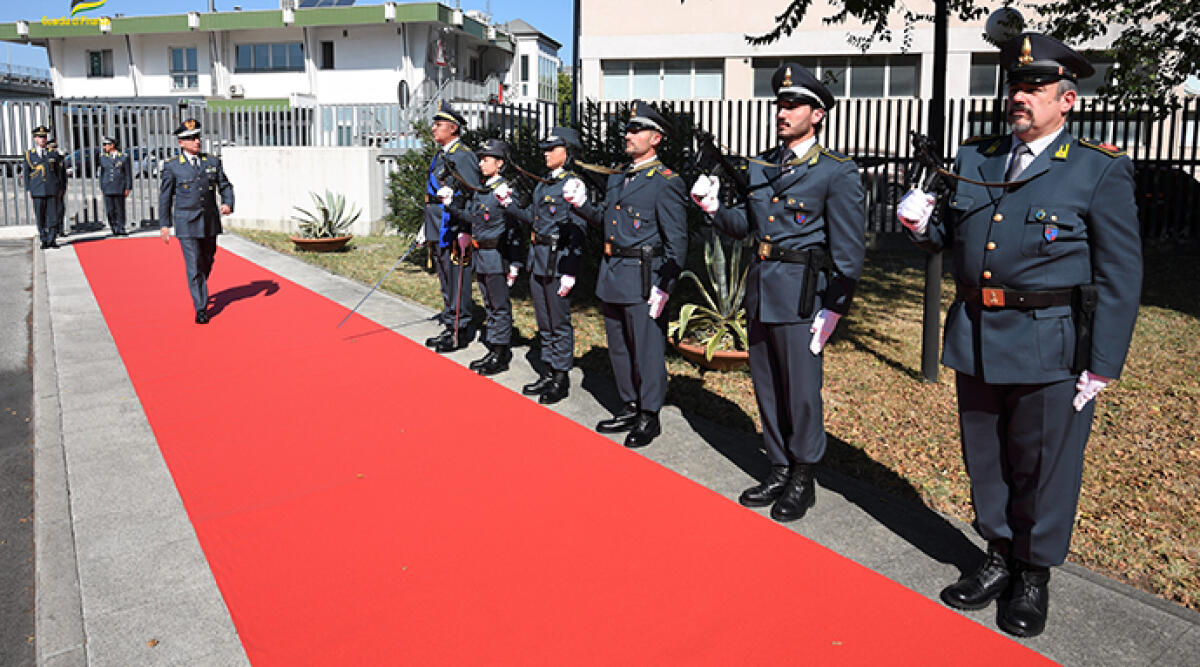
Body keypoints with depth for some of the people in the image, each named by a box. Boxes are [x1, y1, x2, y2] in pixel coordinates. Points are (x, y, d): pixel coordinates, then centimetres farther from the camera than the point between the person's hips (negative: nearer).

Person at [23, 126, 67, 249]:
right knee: (40, 217, 2)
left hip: (52, 190, 0)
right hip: (37, 191, 0)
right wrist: (28, 189, 2)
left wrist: (60, 189, 5)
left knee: (53, 215, -2)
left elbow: (59, 172, 10)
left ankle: (52, 240, 3)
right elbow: (26, 173, 9)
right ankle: (44, 241, 8)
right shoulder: (29, 154, 8)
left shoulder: (54, 153, 9)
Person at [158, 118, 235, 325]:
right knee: (194, 266, -8)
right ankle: (201, 309, -4)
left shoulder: (213, 162, 7)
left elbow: (225, 186, 11)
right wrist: (164, 225, 1)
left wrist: (227, 203, -10)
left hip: (210, 222, 4)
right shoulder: (172, 166, -1)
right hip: (186, 224, -3)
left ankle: (199, 292, 44)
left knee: (207, 262, 17)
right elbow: (165, 197, 3)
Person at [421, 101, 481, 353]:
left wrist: (465, 232, -20)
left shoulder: (463, 156, -12)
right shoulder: (440, 156, 17)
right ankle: (449, 326, 25)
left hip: (456, 233, -10)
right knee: (445, 281, 15)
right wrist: (426, 227, 23)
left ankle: (459, 333, 5)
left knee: (457, 282, -3)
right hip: (439, 233, 10)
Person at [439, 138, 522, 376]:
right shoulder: (479, 189, 10)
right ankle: (493, 351, 24)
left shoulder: (505, 191, -13)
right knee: (490, 306, 15)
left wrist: (514, 264, -15)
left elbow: (514, 229, -13)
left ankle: (501, 357, 7)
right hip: (479, 256, 8)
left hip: (496, 257, -8)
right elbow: (469, 218, 16)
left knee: (500, 307, 0)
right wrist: (450, 205, 1)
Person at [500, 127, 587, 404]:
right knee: (543, 321, 14)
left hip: (558, 260, -8)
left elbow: (577, 231, -16)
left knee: (559, 321, 0)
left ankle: (561, 378, 10)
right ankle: (548, 373, 25)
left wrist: (570, 272, -20)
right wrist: (510, 206, 7)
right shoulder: (542, 184, 14)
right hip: (537, 259, 8)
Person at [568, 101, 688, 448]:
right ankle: (630, 408, 30)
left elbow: (677, 241, -12)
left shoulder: (666, 183, -10)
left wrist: (664, 287, -18)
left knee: (646, 350, 1)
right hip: (611, 276, 8)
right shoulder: (617, 177, 14)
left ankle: (649, 418, 14)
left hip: (642, 278, -8)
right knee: (619, 348, 16)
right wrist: (581, 203, 6)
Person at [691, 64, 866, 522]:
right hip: (760, 291, 6)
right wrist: (714, 208, -2)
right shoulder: (760, 166, 12)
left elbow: (849, 249, -9)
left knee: (802, 390, 1)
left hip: (801, 295, -6)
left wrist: (833, 309, -13)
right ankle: (779, 470, 29)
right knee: (767, 387, 14)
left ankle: (802, 480, 19)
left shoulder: (837, 172, -6)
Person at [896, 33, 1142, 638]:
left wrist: (1101, 367, -11)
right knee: (984, 461, 16)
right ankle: (1000, 559, 36)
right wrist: (921, 222, -7)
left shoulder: (1101, 172, -5)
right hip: (976, 341, 5)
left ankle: (1034, 576, 29)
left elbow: (1119, 276, -7)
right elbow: (948, 237, 17)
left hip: (1050, 351, -4)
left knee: (1043, 468, 8)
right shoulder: (972, 160, 8)